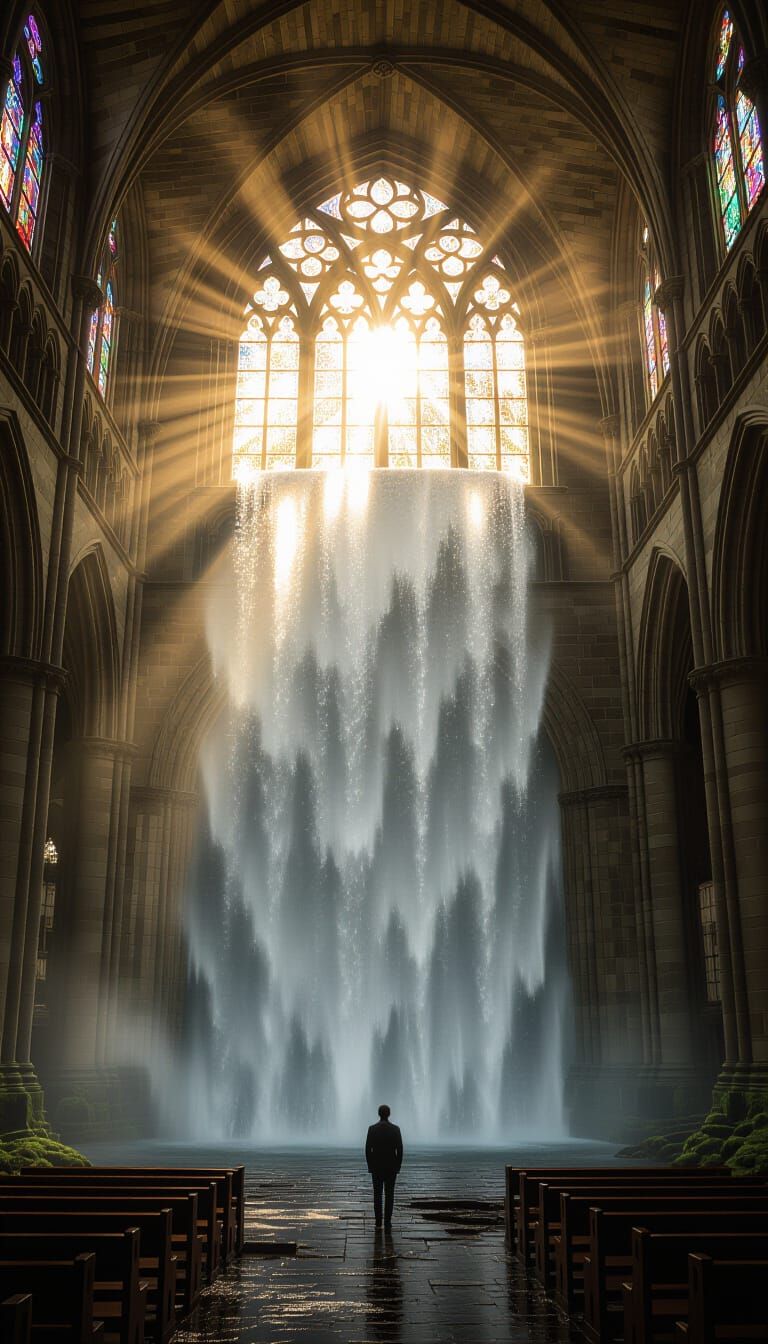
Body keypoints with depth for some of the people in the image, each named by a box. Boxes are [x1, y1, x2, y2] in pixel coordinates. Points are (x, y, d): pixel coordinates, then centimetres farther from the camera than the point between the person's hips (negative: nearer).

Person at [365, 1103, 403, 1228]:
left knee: (377, 1194, 7)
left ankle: (378, 1221, 6)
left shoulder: (372, 1129, -7)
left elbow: (368, 1149, -6)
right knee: (389, 1194, 6)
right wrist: (398, 1166, 4)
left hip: (376, 1166, 0)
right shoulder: (395, 1129, -6)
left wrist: (370, 1166, 4)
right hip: (391, 1166, 0)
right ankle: (387, 1221, 3)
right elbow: (400, 1150, -6)